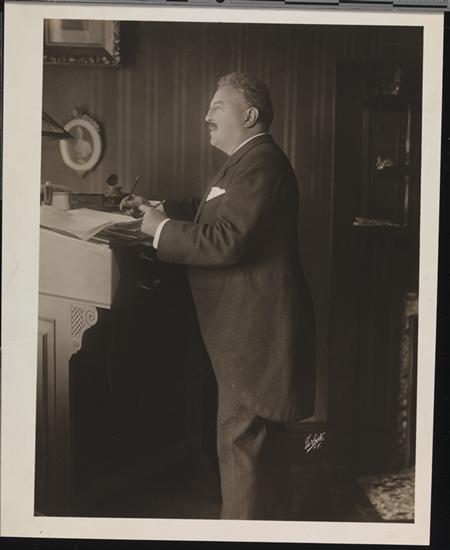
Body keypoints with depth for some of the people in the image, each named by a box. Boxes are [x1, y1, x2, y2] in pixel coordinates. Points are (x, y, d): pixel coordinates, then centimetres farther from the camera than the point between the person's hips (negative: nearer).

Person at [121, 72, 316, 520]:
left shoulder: (258, 161, -16)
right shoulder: (251, 161, 18)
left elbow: (225, 242, -25)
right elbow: (214, 227, 19)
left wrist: (162, 228, -13)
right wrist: (160, 217, 9)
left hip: (254, 329, -11)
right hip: (250, 326, 11)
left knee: (240, 442, -4)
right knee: (258, 441, 21)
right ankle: (270, 519, 35)